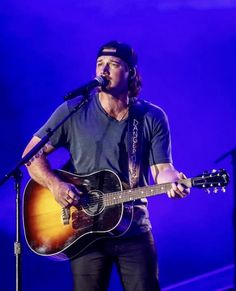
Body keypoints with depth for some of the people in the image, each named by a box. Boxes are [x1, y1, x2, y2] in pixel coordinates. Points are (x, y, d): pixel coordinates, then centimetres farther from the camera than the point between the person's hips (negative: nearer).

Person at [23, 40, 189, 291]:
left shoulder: (153, 118, 3)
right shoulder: (73, 111, -1)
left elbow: (162, 168, 0)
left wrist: (172, 181, -23)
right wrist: (55, 185, -17)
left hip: (134, 231, 1)